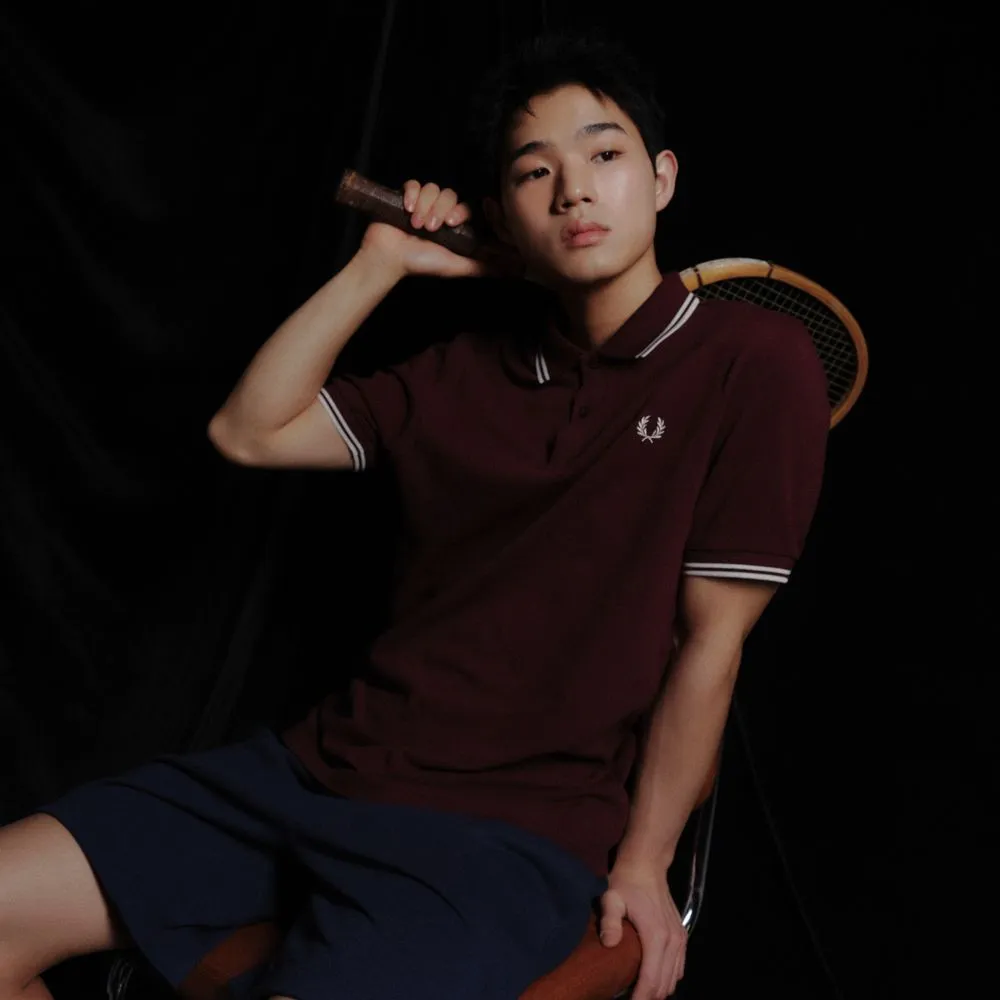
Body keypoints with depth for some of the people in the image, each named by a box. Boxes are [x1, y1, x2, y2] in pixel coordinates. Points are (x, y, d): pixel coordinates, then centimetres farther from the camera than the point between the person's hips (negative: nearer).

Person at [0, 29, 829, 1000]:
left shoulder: (755, 363, -3)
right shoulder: (469, 372, 16)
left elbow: (709, 639, -5)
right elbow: (248, 432, 17)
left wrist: (642, 865, -6)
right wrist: (380, 263, 12)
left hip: (511, 830, -6)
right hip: (326, 761, 6)